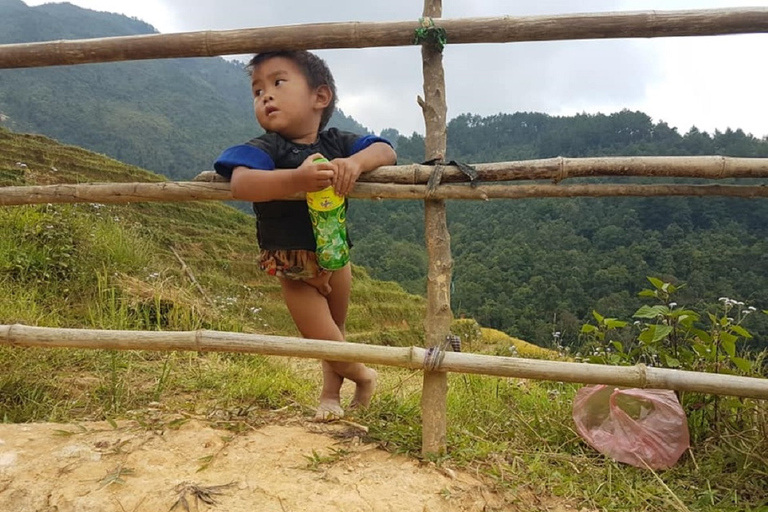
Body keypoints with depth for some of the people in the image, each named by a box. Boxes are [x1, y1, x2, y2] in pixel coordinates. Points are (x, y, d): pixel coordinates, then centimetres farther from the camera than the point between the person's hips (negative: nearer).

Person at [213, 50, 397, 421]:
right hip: (293, 269, -3)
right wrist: (296, 179, -54)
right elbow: (240, 183, -39)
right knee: (325, 341, -1)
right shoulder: (264, 150, -21)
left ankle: (330, 394, 44)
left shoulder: (336, 143, -9)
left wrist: (356, 161, -37)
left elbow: (386, 151, -15)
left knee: (336, 332, 19)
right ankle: (364, 376, 31)